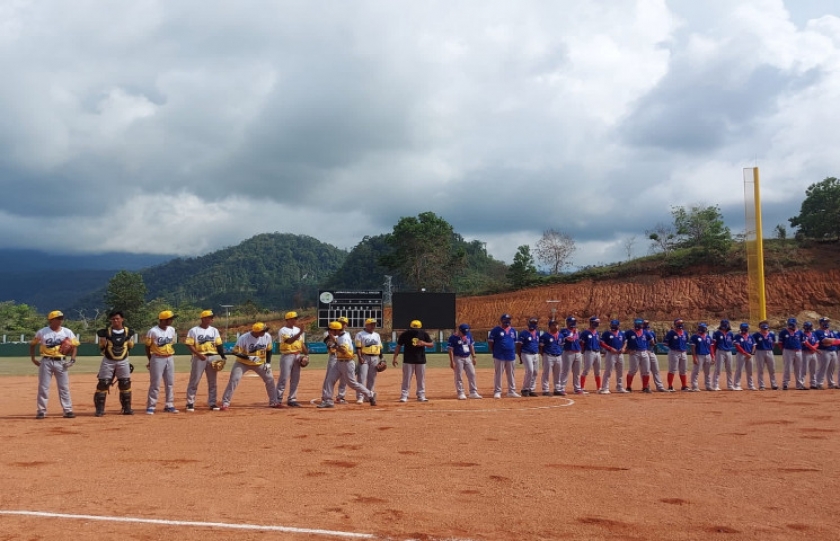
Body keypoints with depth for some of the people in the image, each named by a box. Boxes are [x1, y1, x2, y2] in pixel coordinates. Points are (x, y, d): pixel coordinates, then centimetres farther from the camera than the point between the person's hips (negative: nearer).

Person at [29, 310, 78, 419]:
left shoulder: (67, 332, 2)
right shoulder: (42, 332, -1)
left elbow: (74, 345, 5)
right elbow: (32, 344, 10)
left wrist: (72, 359, -8)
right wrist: (33, 359, 3)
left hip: (61, 362, 1)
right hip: (46, 362, -1)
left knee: (64, 387, 2)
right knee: (43, 387, 3)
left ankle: (68, 410, 6)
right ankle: (41, 411, 11)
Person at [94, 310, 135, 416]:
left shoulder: (128, 332, 1)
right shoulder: (106, 332, -6)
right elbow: (101, 348, -1)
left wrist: (130, 342, -5)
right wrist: (103, 344, -17)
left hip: (123, 361, 2)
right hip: (108, 361, -2)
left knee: (126, 384, 6)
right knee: (103, 384, -5)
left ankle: (127, 408, 16)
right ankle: (99, 409, 2)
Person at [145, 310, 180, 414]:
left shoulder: (172, 330, 5)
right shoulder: (153, 331, -12)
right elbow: (147, 347, -3)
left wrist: (171, 356, 9)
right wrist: (150, 361, -1)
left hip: (170, 359, 6)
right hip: (157, 359, -6)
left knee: (170, 383, 9)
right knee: (155, 384, -3)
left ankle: (169, 405, 17)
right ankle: (150, 407, 4)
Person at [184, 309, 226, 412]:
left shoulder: (214, 330, 10)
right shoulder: (193, 330, -3)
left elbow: (219, 344, 8)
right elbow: (190, 345, -8)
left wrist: (222, 356, -5)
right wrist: (199, 354, -20)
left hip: (213, 357, 4)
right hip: (198, 358, -4)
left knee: (212, 382, 7)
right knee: (194, 381, -1)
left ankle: (212, 403, 15)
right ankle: (190, 403, 6)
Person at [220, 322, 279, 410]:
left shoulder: (267, 337, -16)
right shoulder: (243, 338, -28)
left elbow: (268, 350, 1)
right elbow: (236, 352, -24)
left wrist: (268, 363, -6)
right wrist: (249, 357, -34)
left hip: (260, 363, 4)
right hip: (242, 362, -4)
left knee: (270, 379, 2)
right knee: (234, 380, -16)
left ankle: (273, 402, 17)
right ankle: (225, 403, -8)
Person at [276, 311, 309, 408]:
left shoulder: (297, 330, 14)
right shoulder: (282, 330, -8)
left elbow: (302, 343, 18)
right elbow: (289, 341, -23)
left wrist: (306, 354, 9)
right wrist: (300, 333, -29)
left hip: (297, 356, 7)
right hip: (287, 356, -7)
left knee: (295, 379, 8)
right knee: (284, 378, -8)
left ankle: (292, 400, 14)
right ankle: (278, 400, -4)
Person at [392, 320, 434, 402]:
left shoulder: (424, 334, 0)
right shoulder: (405, 334, -4)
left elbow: (432, 344, 5)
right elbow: (399, 346, 0)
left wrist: (424, 343, -17)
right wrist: (395, 358, -6)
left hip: (421, 360, 2)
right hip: (408, 360, -2)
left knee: (421, 379, 7)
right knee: (406, 379, -3)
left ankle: (421, 397, 16)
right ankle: (404, 396, 2)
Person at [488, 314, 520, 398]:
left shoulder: (513, 330, 12)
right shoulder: (496, 330, -4)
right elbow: (490, 341, -3)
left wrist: (514, 352, 11)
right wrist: (494, 352, -7)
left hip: (511, 356, 5)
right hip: (499, 356, -5)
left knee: (511, 374, 9)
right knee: (498, 374, -1)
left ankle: (512, 391, 16)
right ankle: (497, 391, 4)